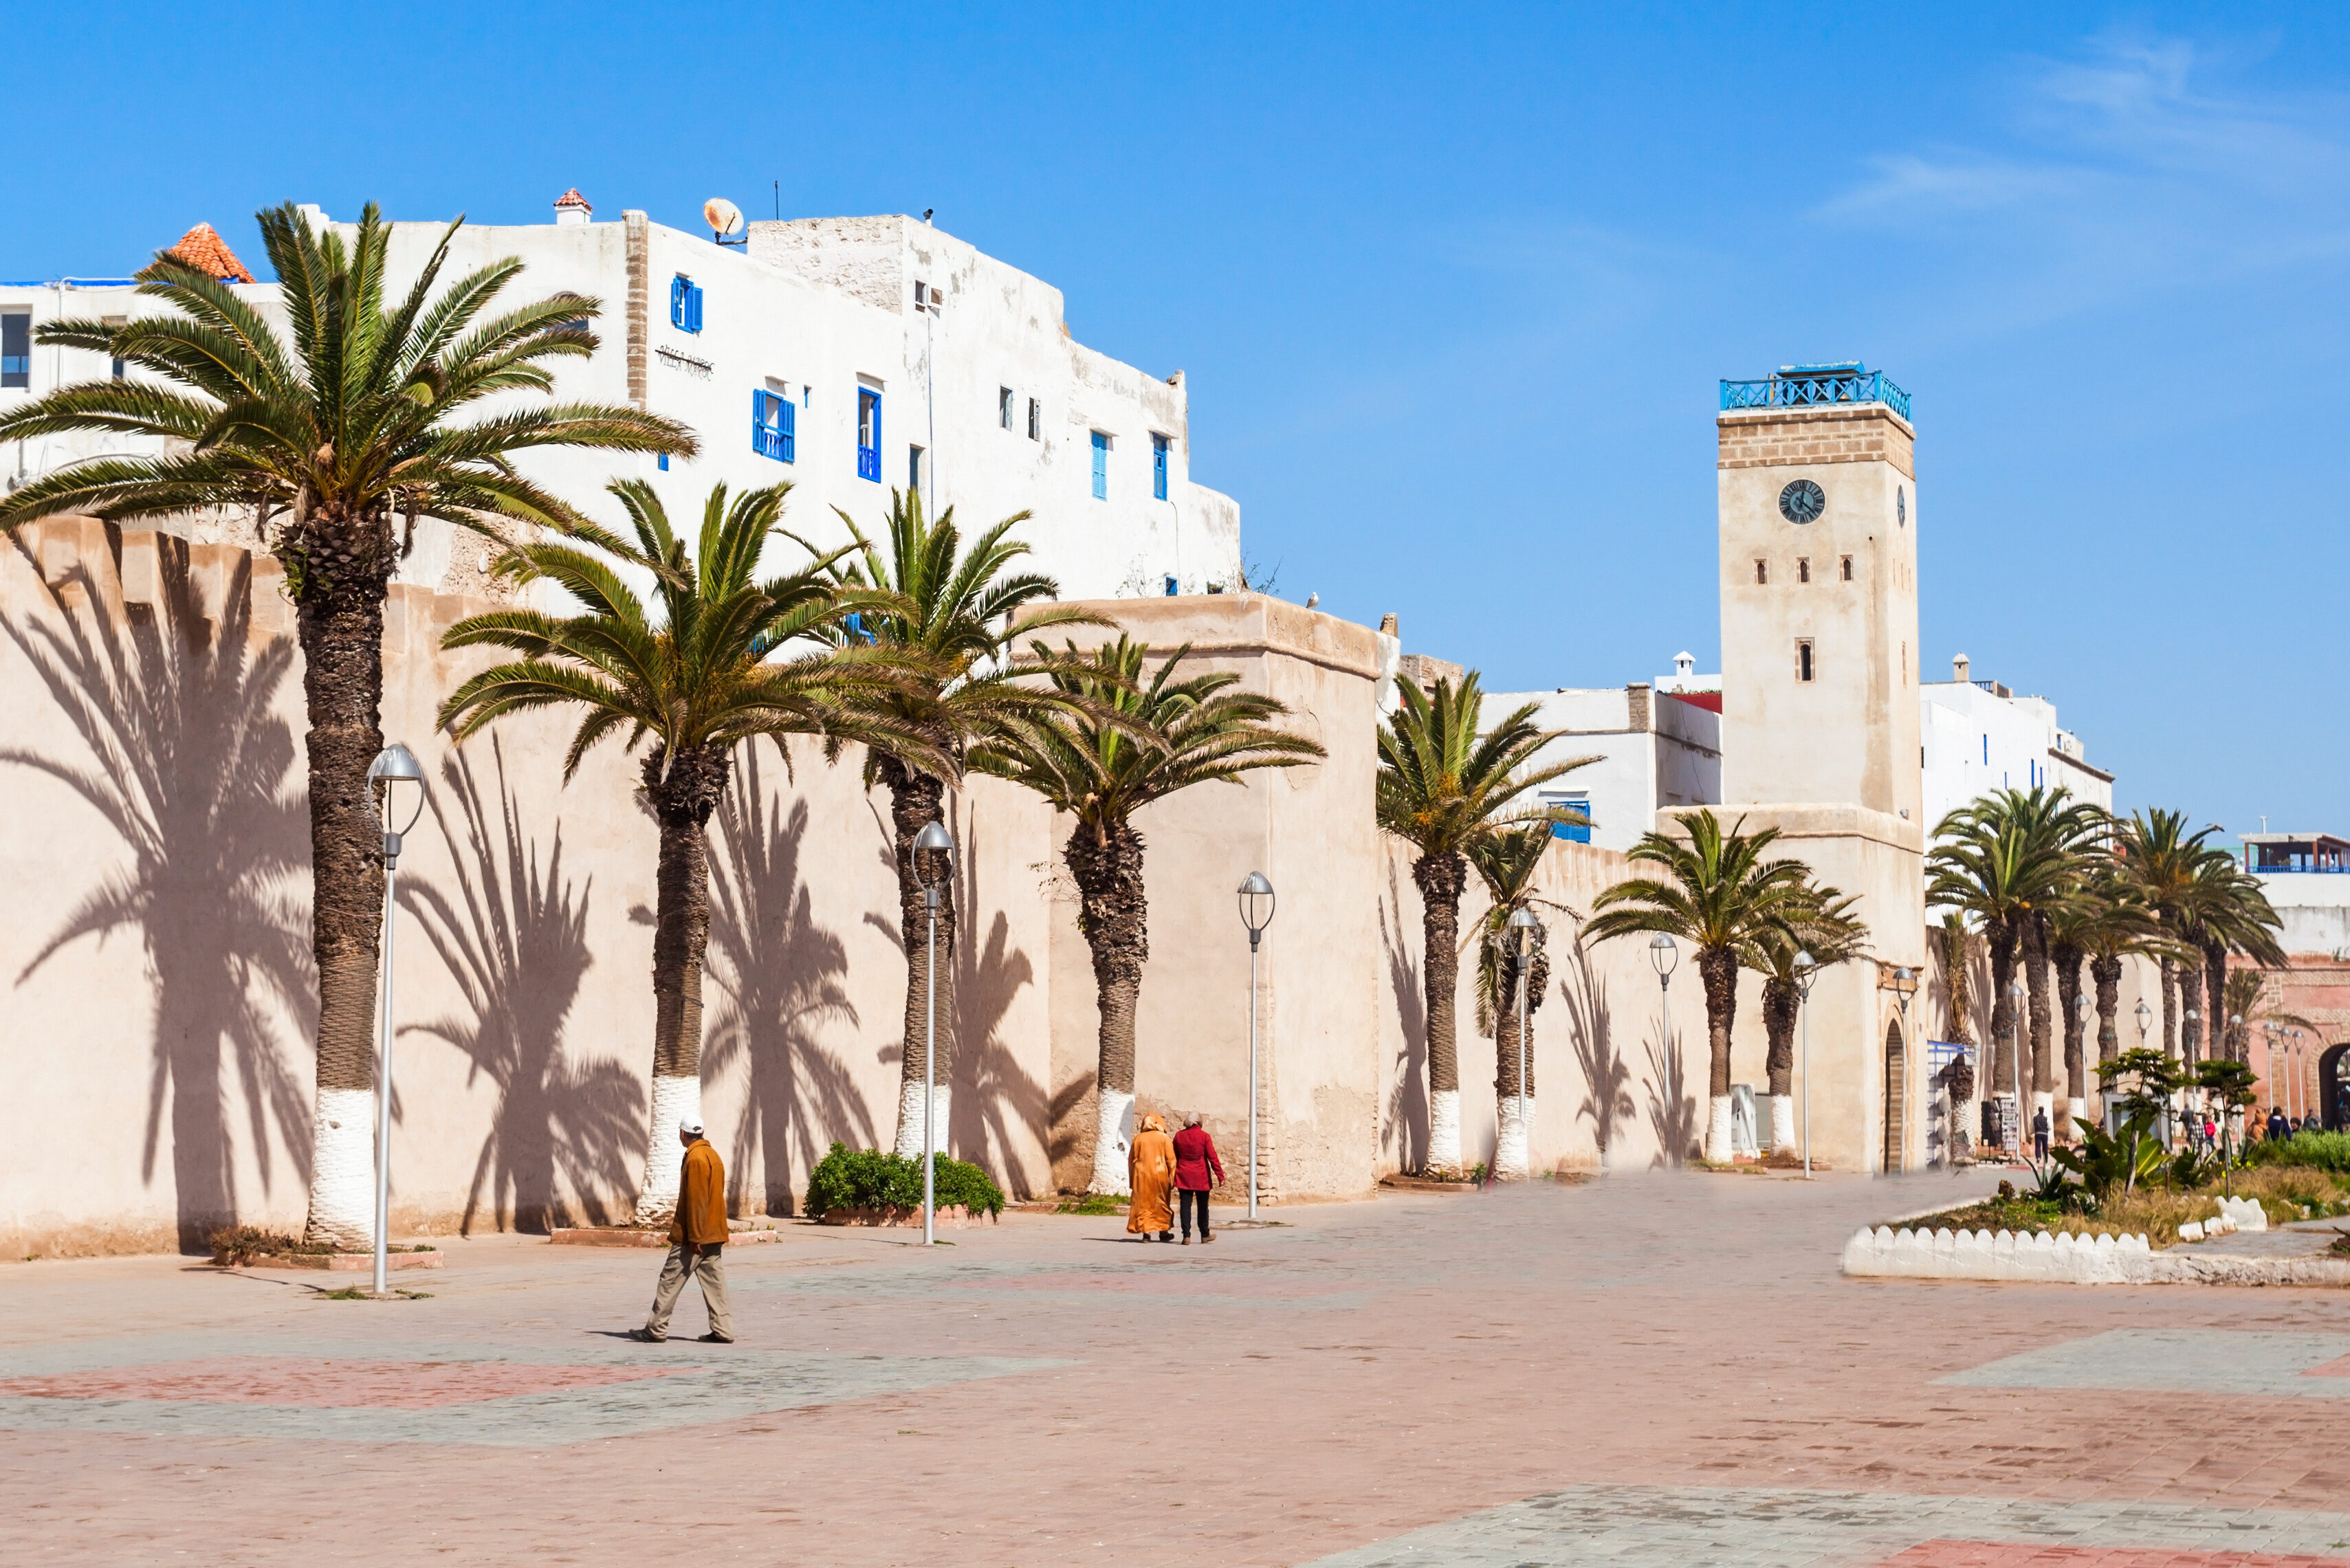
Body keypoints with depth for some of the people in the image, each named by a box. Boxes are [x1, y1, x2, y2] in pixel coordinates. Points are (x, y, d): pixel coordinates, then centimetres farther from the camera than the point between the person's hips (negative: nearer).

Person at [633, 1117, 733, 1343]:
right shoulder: (713, 1155, 13)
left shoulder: (695, 1158, -16)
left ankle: (656, 1330, 5)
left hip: (694, 1237, -9)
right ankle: (723, 1331, 3)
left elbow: (696, 1200, -20)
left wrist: (694, 1237, -20)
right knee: (714, 1282, 7)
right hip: (715, 1234, 9)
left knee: (670, 1281, 0)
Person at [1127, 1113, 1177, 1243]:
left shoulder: (1138, 1138, 5)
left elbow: (1132, 1159, 7)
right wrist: (1172, 1178, -2)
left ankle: (1146, 1233, -3)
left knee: (1143, 1204, 4)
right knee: (1161, 1203, 12)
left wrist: (1132, 1180, 13)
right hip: (1160, 1174, -1)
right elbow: (1171, 1159, -5)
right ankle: (1163, 1232, 19)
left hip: (1142, 1175, 1)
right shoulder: (1164, 1138, -1)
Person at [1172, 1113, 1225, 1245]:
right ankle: (1205, 1235, 21)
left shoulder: (1179, 1136, 2)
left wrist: (1173, 1177, 17)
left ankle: (1186, 1236, -5)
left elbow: (1173, 1158, 8)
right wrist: (1220, 1175, -6)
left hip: (1183, 1177, 2)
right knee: (1202, 1206, 10)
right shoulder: (1204, 1136, -8)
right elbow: (1212, 1157, -10)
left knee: (1186, 1205, 2)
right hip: (1201, 1178, -2)